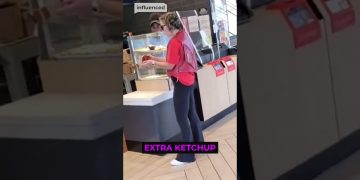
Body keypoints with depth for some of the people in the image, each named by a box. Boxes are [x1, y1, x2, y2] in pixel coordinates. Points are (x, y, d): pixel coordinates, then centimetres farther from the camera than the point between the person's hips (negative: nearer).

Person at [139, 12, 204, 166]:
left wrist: (152, 63, -7)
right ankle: (199, 144, 29)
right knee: (191, 113, 18)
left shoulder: (174, 42, -20)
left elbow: (170, 65, -17)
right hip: (188, 80, 10)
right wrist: (155, 58, 10)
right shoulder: (183, 37, 9)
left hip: (181, 82, -10)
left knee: (182, 118, -5)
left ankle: (187, 156, -1)